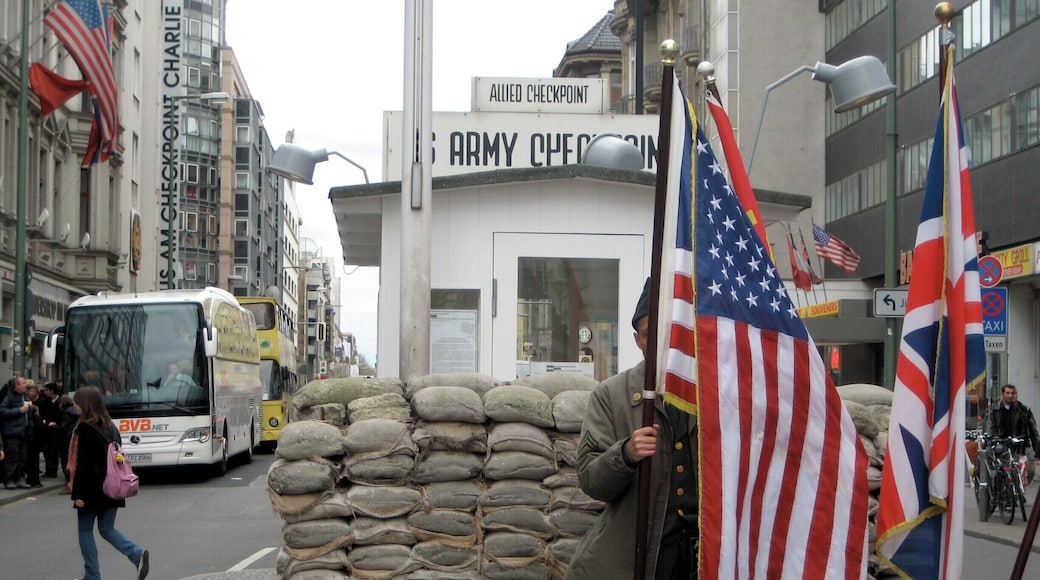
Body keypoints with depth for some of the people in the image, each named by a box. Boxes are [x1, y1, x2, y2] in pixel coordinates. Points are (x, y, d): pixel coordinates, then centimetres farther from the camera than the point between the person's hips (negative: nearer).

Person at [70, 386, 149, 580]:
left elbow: (83, 463, -18)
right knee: (107, 529, 13)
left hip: (92, 489, -7)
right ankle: (137, 554, -7)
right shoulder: (110, 427, 9)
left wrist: (78, 493, -15)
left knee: (85, 531, 8)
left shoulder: (85, 428, -14)